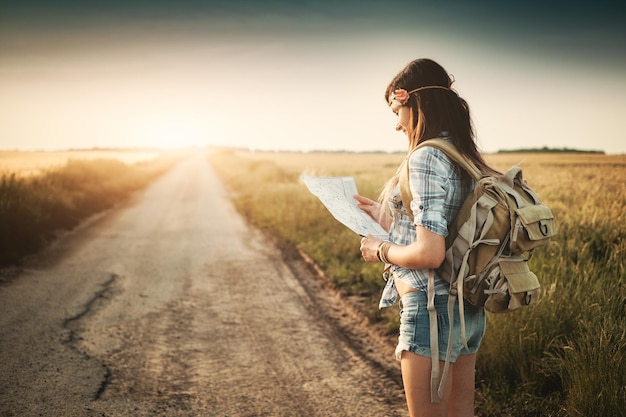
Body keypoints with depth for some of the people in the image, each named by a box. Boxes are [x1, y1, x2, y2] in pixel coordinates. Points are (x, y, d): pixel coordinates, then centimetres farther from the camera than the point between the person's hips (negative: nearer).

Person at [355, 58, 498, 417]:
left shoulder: (425, 158, -17)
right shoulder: (467, 159, 9)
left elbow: (429, 253, -25)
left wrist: (381, 250, -7)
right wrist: (384, 215, 18)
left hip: (432, 310, -9)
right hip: (471, 310, 9)